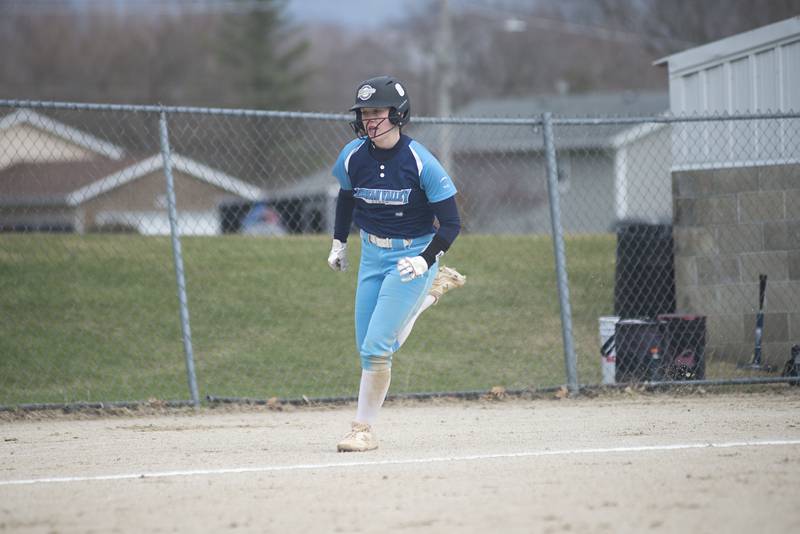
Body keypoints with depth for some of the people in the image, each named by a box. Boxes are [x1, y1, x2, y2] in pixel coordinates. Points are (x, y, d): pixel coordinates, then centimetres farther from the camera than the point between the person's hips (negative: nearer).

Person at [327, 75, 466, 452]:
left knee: (376, 346, -13)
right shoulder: (353, 157, -7)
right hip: (372, 254, 6)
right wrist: (339, 244, 16)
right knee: (367, 346, 9)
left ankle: (363, 429, 0)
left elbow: (451, 223, -15)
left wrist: (426, 260, -27)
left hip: (412, 255, -6)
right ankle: (431, 292, 32)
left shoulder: (421, 163, -20)